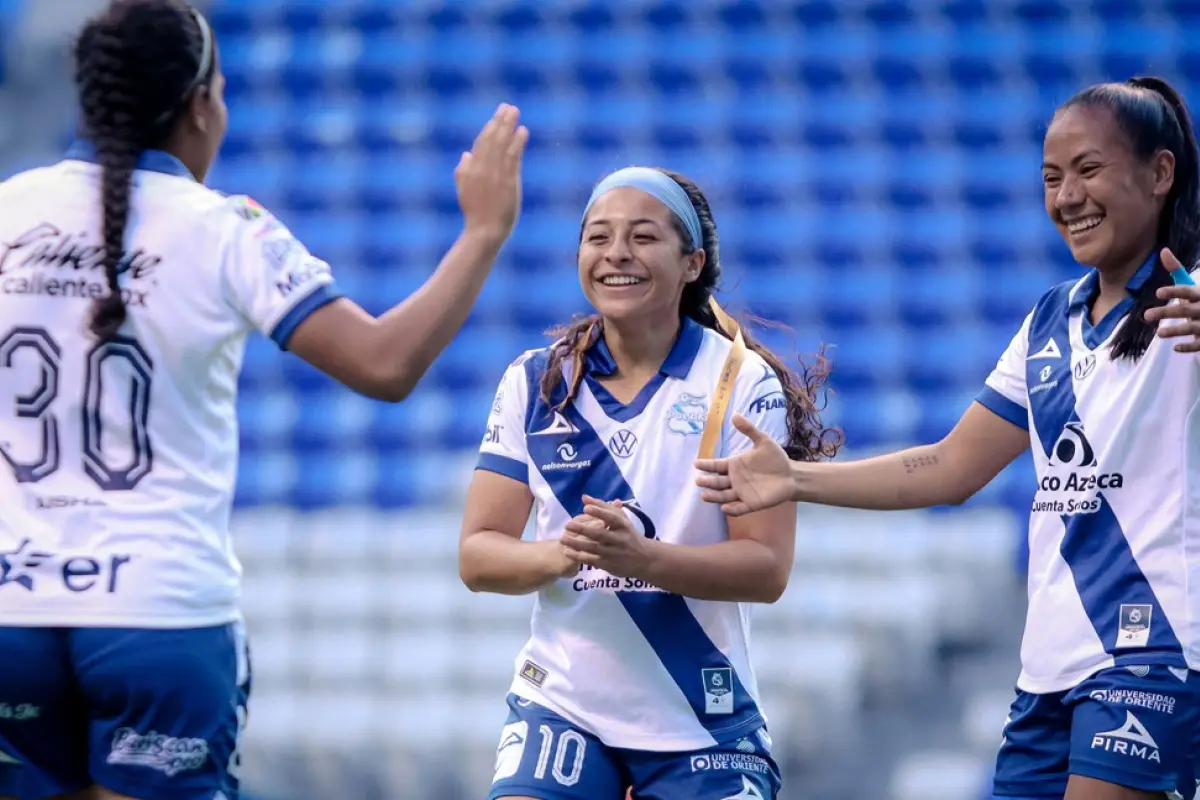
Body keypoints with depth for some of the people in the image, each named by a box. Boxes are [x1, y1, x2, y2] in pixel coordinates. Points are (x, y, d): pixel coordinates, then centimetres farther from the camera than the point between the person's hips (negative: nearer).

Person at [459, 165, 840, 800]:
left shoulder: (744, 383, -5)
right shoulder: (534, 383, 2)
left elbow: (768, 568, -11)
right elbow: (477, 555, -1)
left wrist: (642, 557, -28)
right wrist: (562, 554, -23)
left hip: (700, 719, -1)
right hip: (559, 705, 1)